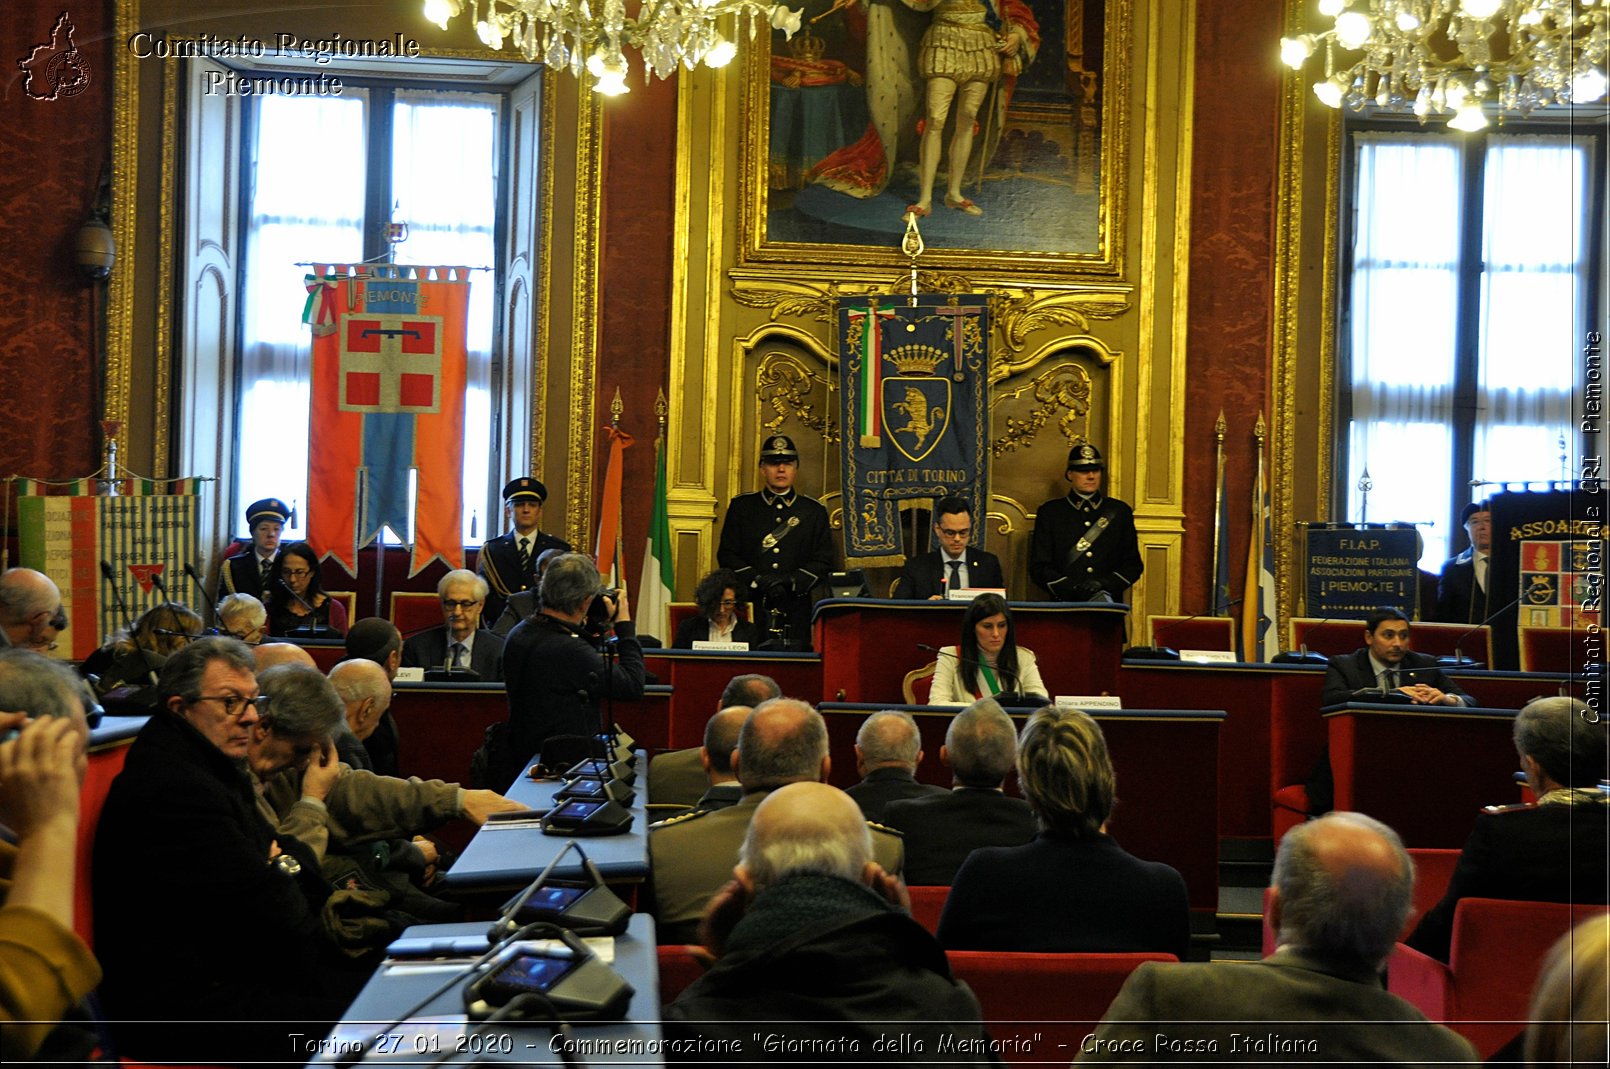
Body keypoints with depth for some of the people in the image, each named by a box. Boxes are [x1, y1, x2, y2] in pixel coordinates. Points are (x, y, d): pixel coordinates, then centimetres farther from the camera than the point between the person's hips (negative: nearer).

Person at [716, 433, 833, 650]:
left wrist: (792, 581, -11)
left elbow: (823, 561, 7)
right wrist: (758, 581, -11)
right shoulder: (741, 506, 11)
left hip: (795, 610, 1)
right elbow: (726, 555, 5)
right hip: (751, 608, -1)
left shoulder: (814, 511, 13)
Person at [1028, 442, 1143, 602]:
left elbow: (1133, 564, 13)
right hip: (1066, 603, -1)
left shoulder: (1119, 511, 15)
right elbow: (1038, 568, 5)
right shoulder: (1049, 512, 9)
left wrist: (1105, 584, -4)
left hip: (1107, 598, 1)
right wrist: (1073, 588, -10)